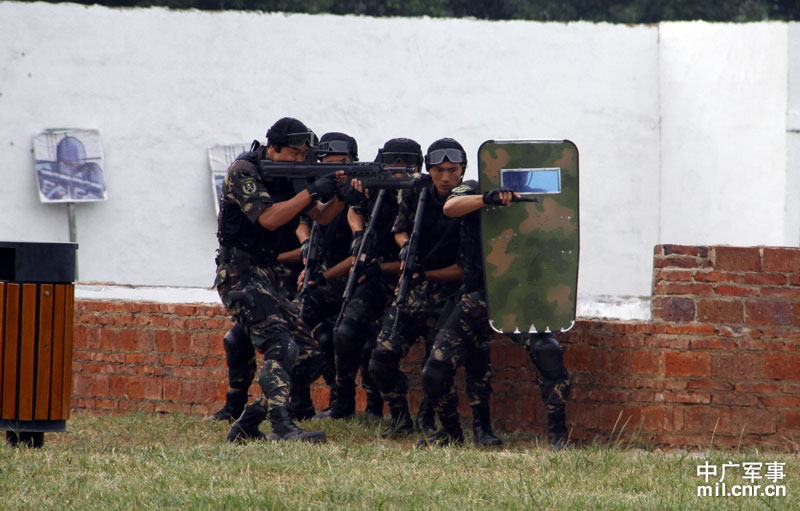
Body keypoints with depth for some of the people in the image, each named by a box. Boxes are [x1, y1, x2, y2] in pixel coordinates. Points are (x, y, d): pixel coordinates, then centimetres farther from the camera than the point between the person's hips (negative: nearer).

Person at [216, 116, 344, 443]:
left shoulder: (288, 175, 13)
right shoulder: (243, 171, -10)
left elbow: (322, 217, 12)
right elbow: (269, 218, -22)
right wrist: (312, 191, -20)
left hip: (267, 276, 9)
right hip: (240, 274, -9)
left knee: (309, 359, 3)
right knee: (281, 348, -25)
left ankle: (246, 427, 8)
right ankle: (282, 428, -35)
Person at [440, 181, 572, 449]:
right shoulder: (472, 191, 5)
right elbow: (450, 207, -18)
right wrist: (488, 198, -35)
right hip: (477, 297, 1)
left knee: (548, 352, -26)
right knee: (435, 372, -6)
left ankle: (557, 434, -15)